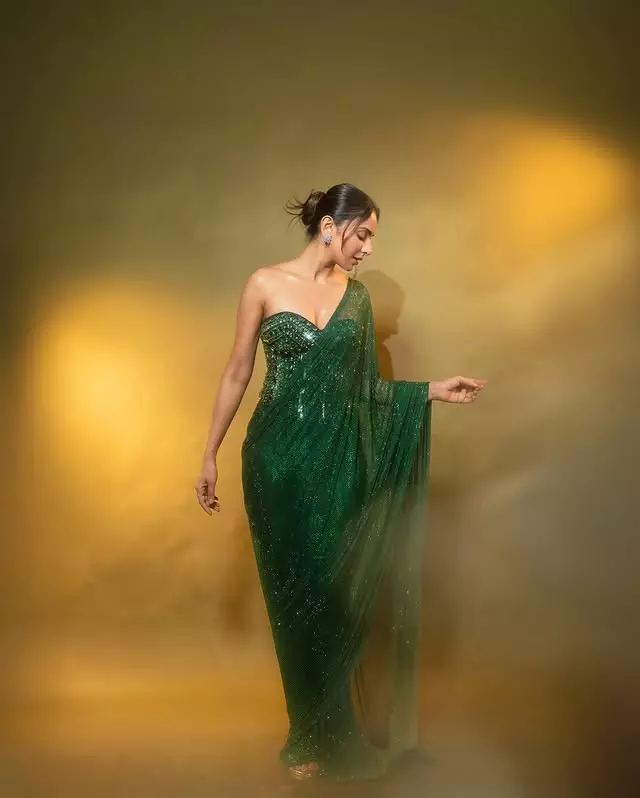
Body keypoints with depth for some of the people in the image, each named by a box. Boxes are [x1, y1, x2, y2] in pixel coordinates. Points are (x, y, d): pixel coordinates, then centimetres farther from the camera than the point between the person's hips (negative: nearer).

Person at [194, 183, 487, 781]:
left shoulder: (355, 294, 8)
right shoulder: (265, 284, -3)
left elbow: (363, 384, 11)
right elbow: (237, 372, 0)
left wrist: (432, 390, 3)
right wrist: (210, 455, 0)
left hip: (339, 457, 3)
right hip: (279, 456, -2)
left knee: (338, 591, 5)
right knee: (294, 593, 5)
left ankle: (326, 734, 24)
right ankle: (311, 734, 23)